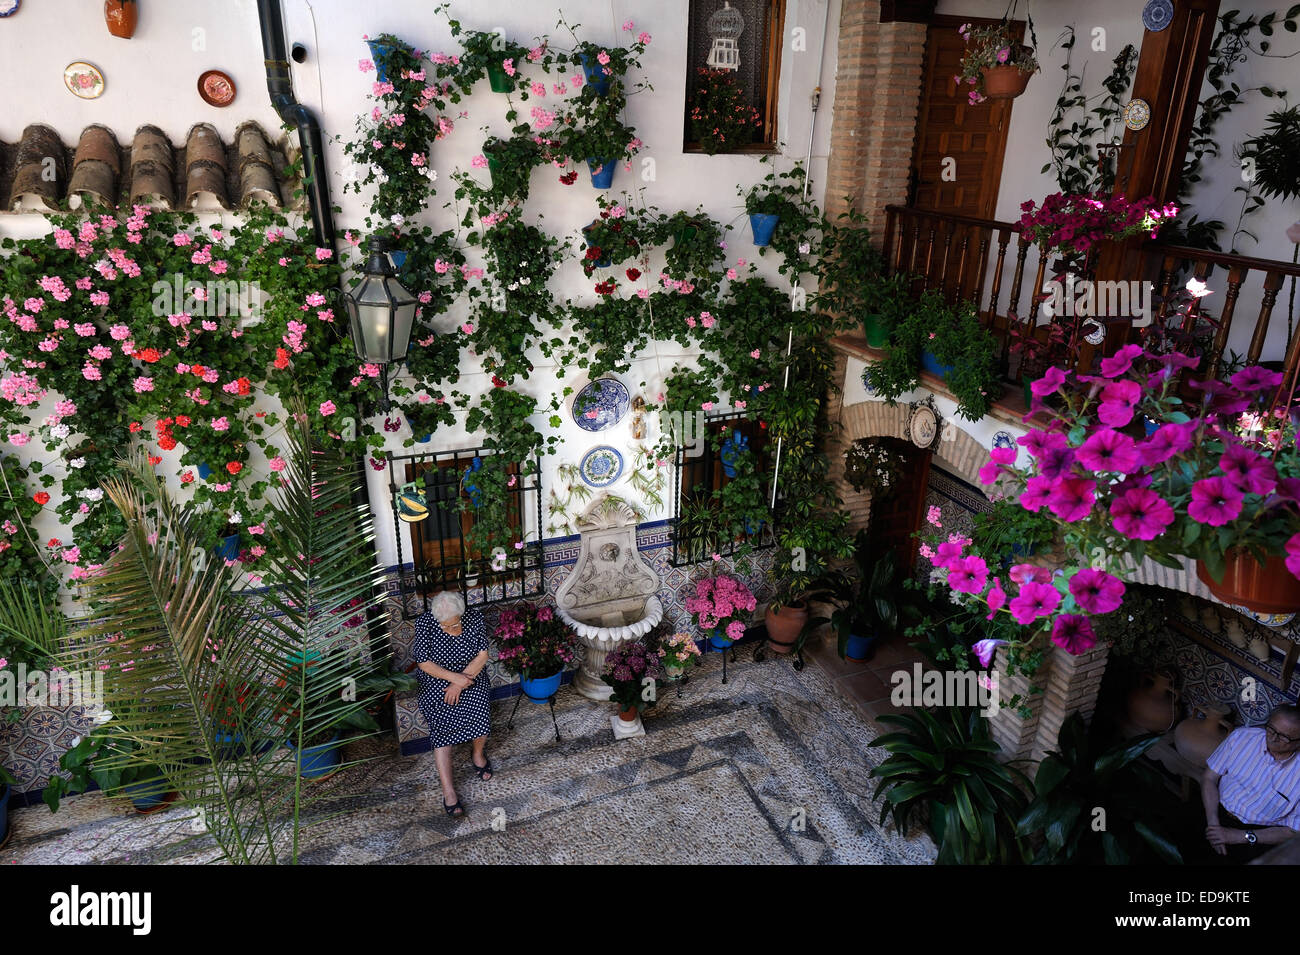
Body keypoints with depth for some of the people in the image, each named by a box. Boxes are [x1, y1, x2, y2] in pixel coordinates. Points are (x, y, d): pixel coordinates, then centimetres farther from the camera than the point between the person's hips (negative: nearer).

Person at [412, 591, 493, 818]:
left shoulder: (474, 619, -12)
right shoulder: (425, 623, -16)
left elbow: (482, 655, -10)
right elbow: (424, 662, -13)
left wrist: (460, 683, -18)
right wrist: (454, 677, -23)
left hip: (470, 677, 1)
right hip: (436, 681, -1)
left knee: (480, 714, -23)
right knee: (441, 726, -22)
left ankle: (478, 754, 9)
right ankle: (448, 791, -20)